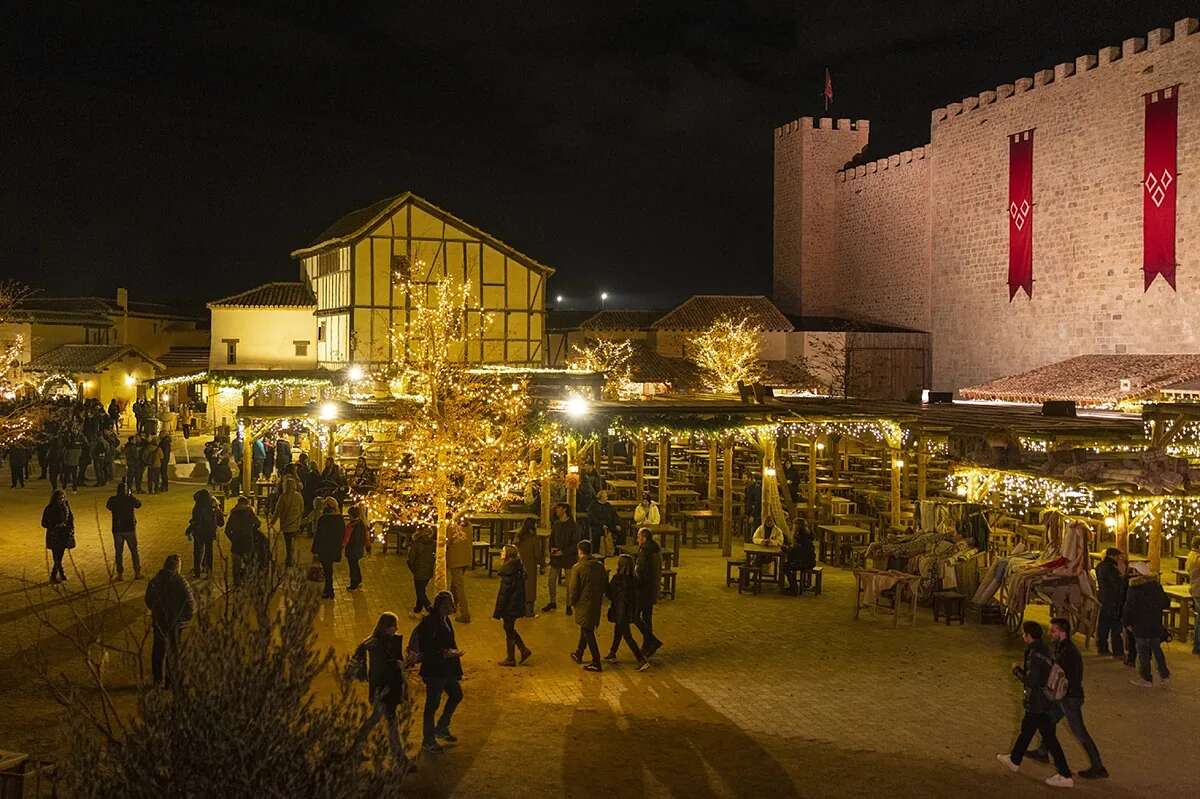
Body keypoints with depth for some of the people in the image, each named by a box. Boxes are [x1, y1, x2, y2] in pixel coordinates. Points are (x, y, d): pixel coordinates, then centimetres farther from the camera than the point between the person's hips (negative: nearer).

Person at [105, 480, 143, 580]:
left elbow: (108, 506, 14)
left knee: (118, 552, 10)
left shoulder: (113, 500, -7)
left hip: (117, 530, 1)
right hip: (130, 528, -1)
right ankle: (137, 573, 11)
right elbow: (139, 504, 10)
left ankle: (120, 574, 11)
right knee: (134, 551, 10)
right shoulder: (130, 499, -10)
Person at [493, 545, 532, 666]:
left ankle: (511, 659, 16)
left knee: (509, 631, 5)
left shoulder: (509, 570, -23)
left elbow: (505, 592, -21)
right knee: (510, 629, 21)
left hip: (510, 605, -9)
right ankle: (524, 650, 22)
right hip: (517, 604, 9)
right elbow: (520, 589, 13)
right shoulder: (518, 567, 4)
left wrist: (498, 611, -16)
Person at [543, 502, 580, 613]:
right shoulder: (555, 524, 7)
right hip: (555, 557, 5)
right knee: (551, 581, 7)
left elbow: (575, 544, -12)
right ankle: (552, 602, 23)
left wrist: (563, 552, -18)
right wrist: (552, 548, -4)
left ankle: (569, 605, 15)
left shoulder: (573, 525, -11)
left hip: (568, 557, -5)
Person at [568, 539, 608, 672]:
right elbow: (605, 585, 7)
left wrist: (571, 602, 2)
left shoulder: (577, 568, -17)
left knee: (588, 632, 0)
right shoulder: (600, 566, 0)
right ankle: (579, 654, 38)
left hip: (583, 604, -6)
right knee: (586, 629, 23)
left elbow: (573, 588, -14)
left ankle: (596, 663, 0)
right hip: (596, 604, 6)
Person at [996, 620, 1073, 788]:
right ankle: (1014, 760, 35)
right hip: (1044, 699, 10)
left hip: (1038, 703, -10)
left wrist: (1017, 670, -12)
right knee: (1026, 729, 21)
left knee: (1048, 737, 1)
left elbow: (1031, 681, -25)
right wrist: (1024, 668, 6)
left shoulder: (1035, 654, -25)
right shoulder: (1043, 649, 5)